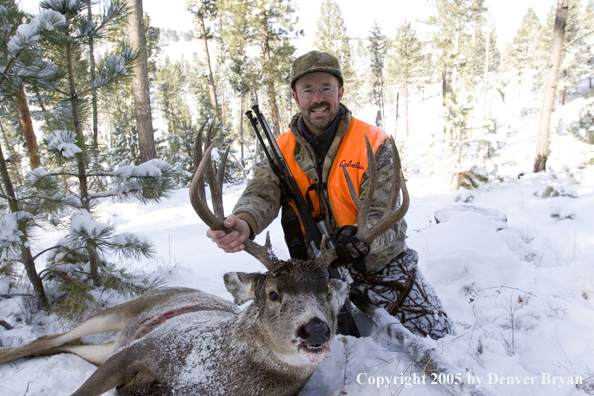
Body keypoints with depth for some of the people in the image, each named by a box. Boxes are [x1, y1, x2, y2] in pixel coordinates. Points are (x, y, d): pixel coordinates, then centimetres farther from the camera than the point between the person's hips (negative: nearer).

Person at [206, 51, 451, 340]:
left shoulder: (374, 143, -14)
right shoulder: (283, 149, -3)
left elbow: (384, 214, -20)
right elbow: (262, 193, -19)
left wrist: (360, 238, -44)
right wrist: (244, 223, -44)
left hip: (380, 261, -2)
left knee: (435, 333, -4)